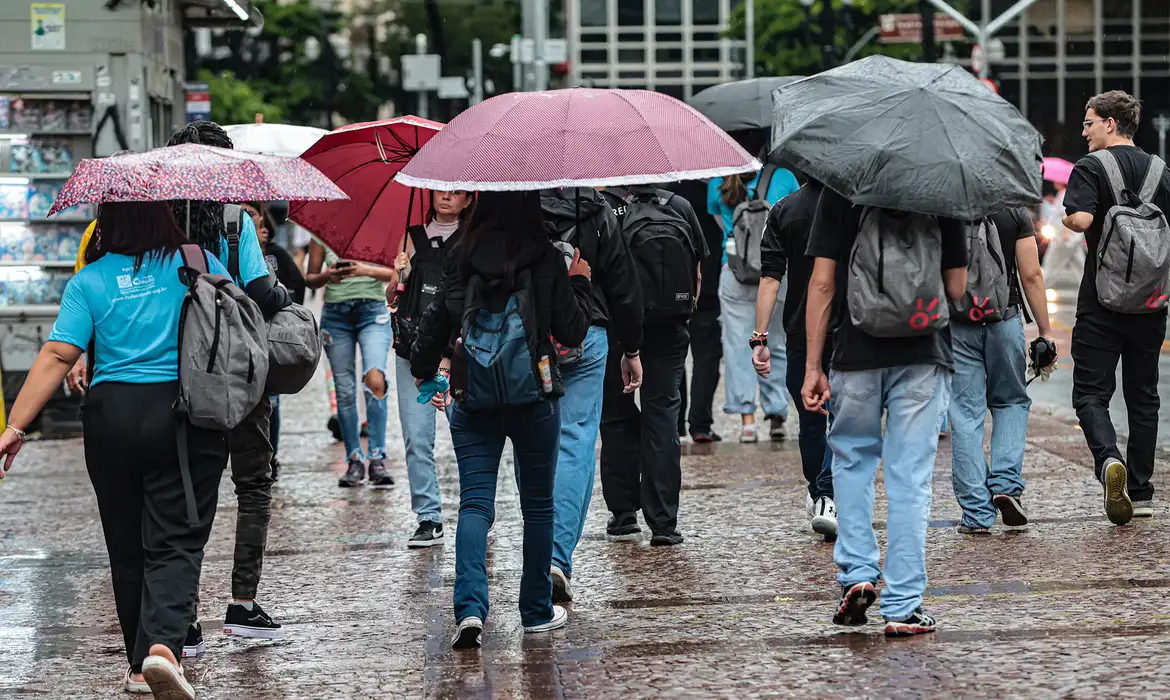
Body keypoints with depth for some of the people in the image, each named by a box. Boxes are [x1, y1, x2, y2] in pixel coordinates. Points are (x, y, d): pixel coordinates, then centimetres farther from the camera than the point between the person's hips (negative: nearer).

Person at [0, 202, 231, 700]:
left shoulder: (88, 282, 3)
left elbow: (57, 356, -5)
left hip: (112, 416, 1)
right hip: (186, 415, -1)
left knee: (127, 547, 12)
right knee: (175, 542, -2)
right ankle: (162, 645, -25)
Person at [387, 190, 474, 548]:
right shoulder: (415, 237, 14)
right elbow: (391, 298, 15)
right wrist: (400, 276, -5)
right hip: (413, 350, 3)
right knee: (417, 439, -2)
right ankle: (429, 519, 3)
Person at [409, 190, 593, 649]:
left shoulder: (464, 256, -2)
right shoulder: (547, 259, -7)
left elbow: (438, 318, 1)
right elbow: (571, 332, -5)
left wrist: (422, 368, 18)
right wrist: (579, 284, 12)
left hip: (474, 397, 1)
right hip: (534, 396, -1)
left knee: (474, 503, 0)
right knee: (537, 504, 13)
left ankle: (470, 607, -19)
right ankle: (537, 611, 21)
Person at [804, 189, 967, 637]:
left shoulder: (840, 190, -2)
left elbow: (822, 283, -4)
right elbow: (956, 288, 2)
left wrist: (813, 366, -1)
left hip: (857, 351, 0)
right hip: (922, 353, 0)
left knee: (852, 459, 21)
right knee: (910, 477, 3)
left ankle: (856, 573, 9)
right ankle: (903, 607, 2)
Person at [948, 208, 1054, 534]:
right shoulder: (1015, 212, -2)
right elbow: (1031, 276, -4)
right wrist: (1045, 332, 2)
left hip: (956, 324, 0)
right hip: (1004, 320, 1)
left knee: (965, 415, 3)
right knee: (1011, 402, 20)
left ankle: (977, 515, 1)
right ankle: (1007, 483, 0)